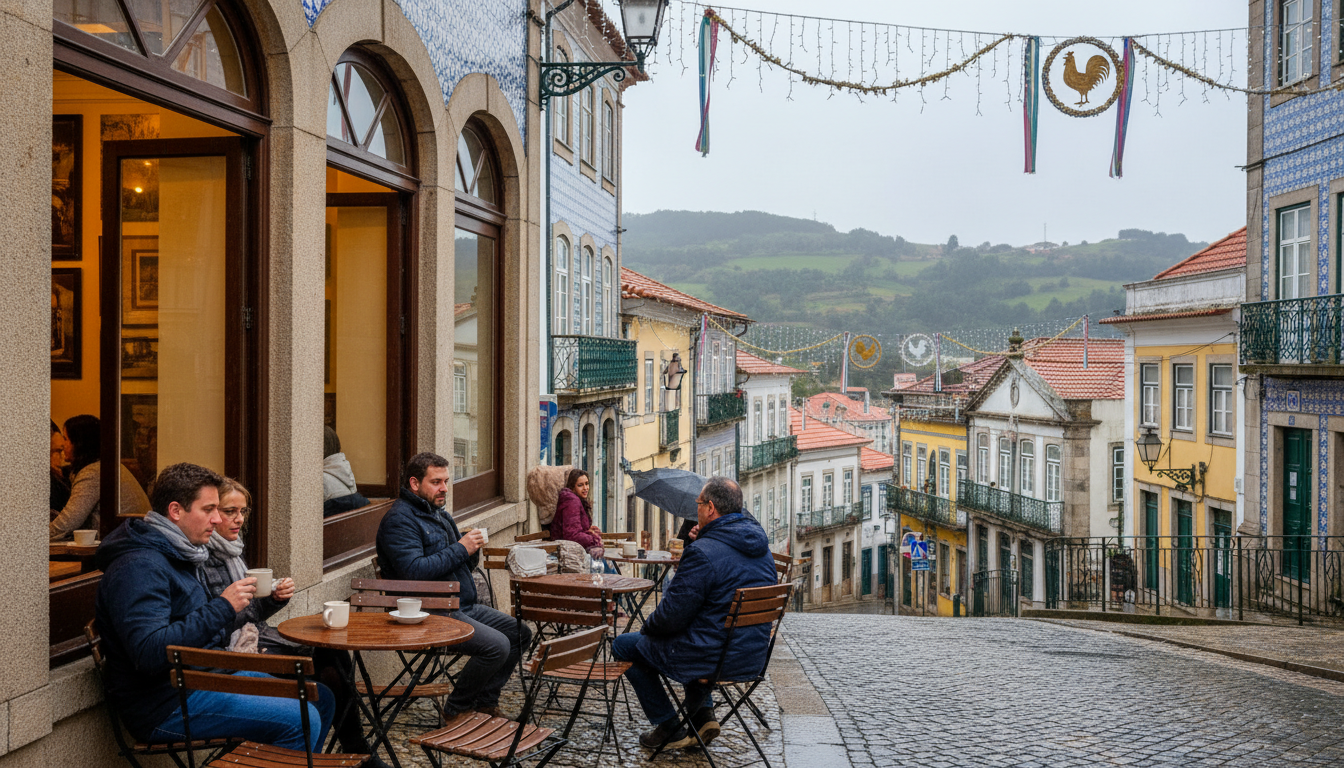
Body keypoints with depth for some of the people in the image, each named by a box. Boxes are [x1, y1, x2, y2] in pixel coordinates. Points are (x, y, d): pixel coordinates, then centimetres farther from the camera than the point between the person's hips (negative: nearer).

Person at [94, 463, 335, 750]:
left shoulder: (178, 554, 15)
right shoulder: (139, 566, -18)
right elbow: (149, 653, -29)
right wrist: (222, 608, -26)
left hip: (208, 677, 10)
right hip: (167, 706, -10)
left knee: (321, 699, 7)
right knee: (302, 721, -23)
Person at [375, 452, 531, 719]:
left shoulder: (439, 513, 19)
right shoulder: (399, 519, -11)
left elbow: (465, 564, 24)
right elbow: (414, 571, -25)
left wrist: (473, 548, 0)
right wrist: (460, 549, -19)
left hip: (464, 606, 10)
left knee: (520, 633, 6)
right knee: (497, 646, -23)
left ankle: (485, 702, 13)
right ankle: (456, 709, -3)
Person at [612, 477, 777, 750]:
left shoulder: (703, 553, -24)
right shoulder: (761, 545, 3)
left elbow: (672, 614, -20)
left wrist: (648, 627, 2)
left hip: (715, 658, -8)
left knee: (623, 645, 11)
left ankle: (670, 729, 15)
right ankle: (703, 714, 26)